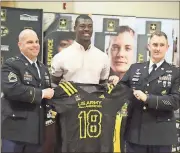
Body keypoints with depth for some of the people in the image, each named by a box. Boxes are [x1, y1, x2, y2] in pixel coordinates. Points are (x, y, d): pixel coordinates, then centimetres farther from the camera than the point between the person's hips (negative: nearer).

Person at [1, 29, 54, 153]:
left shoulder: (43, 68, 18)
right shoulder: (11, 65, -7)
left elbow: (48, 90, 25)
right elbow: (12, 89, -24)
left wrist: (50, 94, 2)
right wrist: (41, 93, -17)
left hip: (37, 129, 7)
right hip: (16, 127, -7)